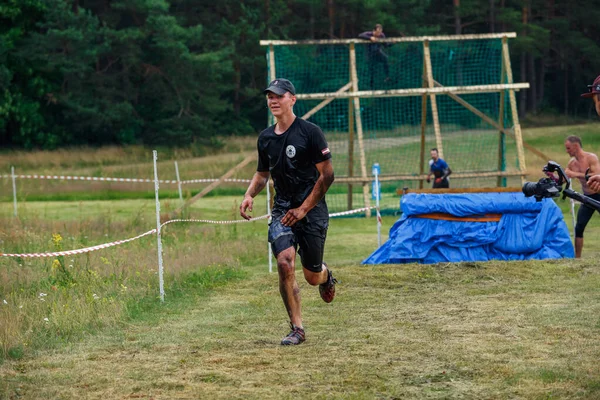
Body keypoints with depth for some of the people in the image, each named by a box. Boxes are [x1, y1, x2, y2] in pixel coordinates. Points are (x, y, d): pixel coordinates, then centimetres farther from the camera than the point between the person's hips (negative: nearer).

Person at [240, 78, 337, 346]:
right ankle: (296, 328, -9)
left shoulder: (310, 132, -9)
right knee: (285, 264, -18)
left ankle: (326, 276, 43)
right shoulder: (265, 138, 8)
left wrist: (304, 209, -14)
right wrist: (249, 195, 1)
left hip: (312, 210, -4)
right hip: (282, 209, 4)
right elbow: (262, 173, 23)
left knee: (312, 276, 3)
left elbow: (327, 175, -9)